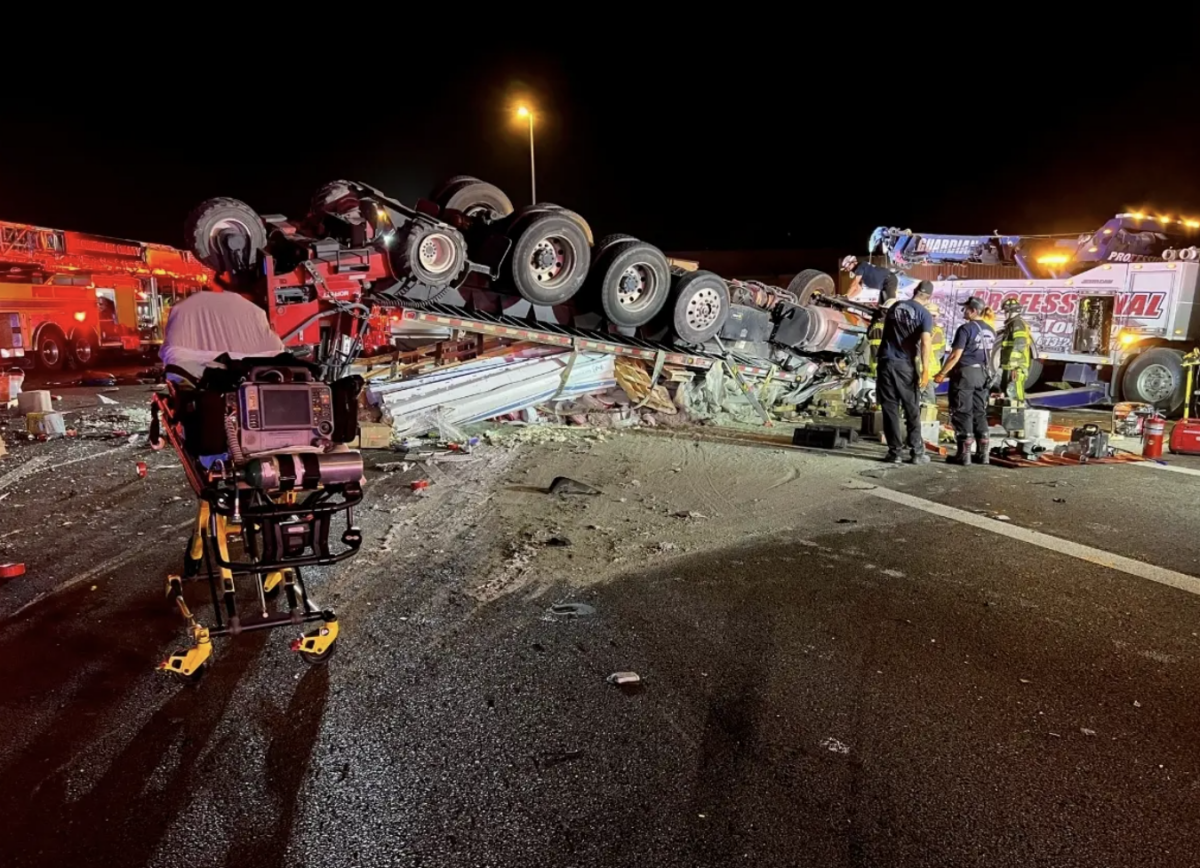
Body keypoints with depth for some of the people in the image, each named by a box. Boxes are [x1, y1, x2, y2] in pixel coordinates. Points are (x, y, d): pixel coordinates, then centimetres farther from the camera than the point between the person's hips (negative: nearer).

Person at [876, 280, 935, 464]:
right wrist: (925, 370, -17)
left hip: (886, 361, 3)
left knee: (890, 408, 3)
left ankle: (894, 452, 1)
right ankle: (917, 452, 7)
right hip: (905, 364, -3)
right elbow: (925, 343, -15)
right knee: (912, 410, 6)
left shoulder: (895, 306, 11)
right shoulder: (924, 314, -3)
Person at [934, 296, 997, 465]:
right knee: (980, 413, 11)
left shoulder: (966, 328, -12)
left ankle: (964, 455, -5)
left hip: (965, 372, -7)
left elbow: (956, 355, -17)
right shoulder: (990, 331, 12)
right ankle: (983, 454, 11)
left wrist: (942, 373, -11)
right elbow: (988, 354, 16)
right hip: (983, 374, 7)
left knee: (962, 414, -3)